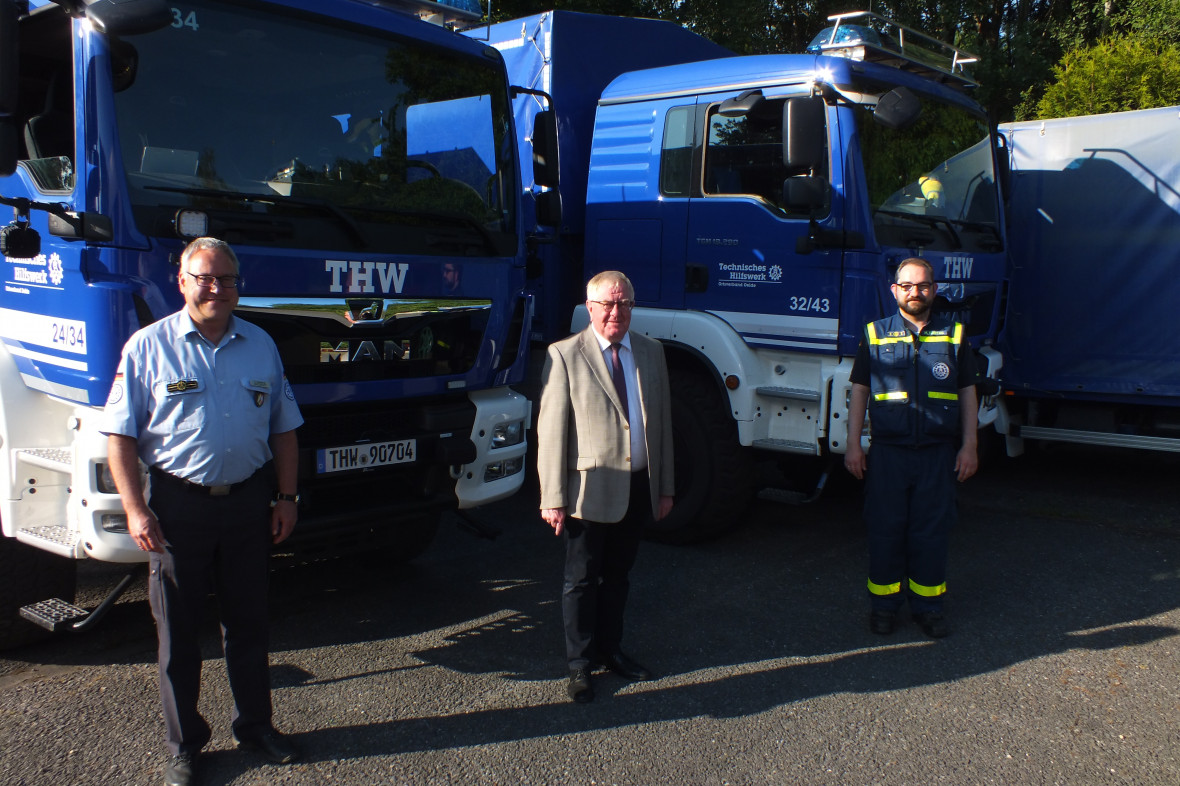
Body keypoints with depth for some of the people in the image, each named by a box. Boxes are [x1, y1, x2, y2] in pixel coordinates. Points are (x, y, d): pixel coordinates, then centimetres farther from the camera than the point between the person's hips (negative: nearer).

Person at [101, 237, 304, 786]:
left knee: (249, 622, 15)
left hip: (249, 503, 3)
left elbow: (283, 429, 12)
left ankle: (254, 725, 32)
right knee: (179, 631, 7)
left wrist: (286, 498, 6)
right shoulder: (149, 347, -4)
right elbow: (120, 435, -5)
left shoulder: (261, 346, 7)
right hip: (179, 506, -3)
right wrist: (134, 509, -12)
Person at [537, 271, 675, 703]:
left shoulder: (651, 352, 8)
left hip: (638, 488, 5)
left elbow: (662, 420, 11)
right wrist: (553, 497, -11)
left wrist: (665, 486, 9)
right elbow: (551, 429, -8)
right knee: (582, 579, 7)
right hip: (590, 488, -4)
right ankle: (579, 665, 22)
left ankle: (609, 649, 36)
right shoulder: (565, 355, -7)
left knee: (617, 574, 18)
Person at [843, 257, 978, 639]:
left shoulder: (953, 335, 9)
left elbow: (967, 393, 11)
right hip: (888, 451, -1)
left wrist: (968, 446, 4)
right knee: (885, 529, 4)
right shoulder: (875, 335, 6)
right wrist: (853, 445, 0)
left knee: (931, 530, 6)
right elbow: (859, 392, 6)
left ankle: (928, 606, 19)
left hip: (938, 453, 1)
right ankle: (884, 603, 17)